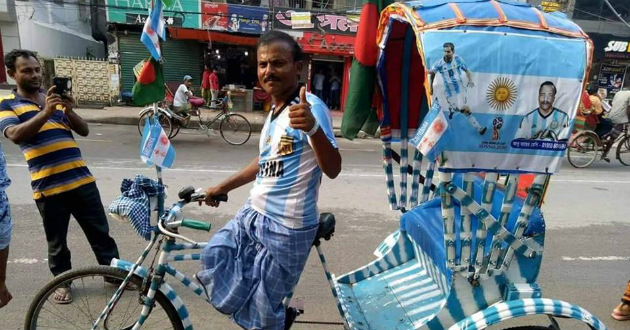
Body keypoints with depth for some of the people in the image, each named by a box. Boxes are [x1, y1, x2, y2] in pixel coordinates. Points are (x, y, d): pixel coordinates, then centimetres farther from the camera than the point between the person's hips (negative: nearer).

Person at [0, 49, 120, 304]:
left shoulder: (55, 98, 13)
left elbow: (84, 130, 7)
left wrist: (69, 110, -12)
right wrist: (45, 112, -27)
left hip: (82, 179, 3)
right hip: (48, 187, -3)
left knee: (100, 231, 11)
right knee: (57, 241, 12)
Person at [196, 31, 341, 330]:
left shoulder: (311, 106, -16)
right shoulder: (274, 109, 10)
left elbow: (333, 170, -26)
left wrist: (312, 128, -45)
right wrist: (221, 188, 27)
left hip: (287, 226, -8)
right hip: (253, 214, 9)